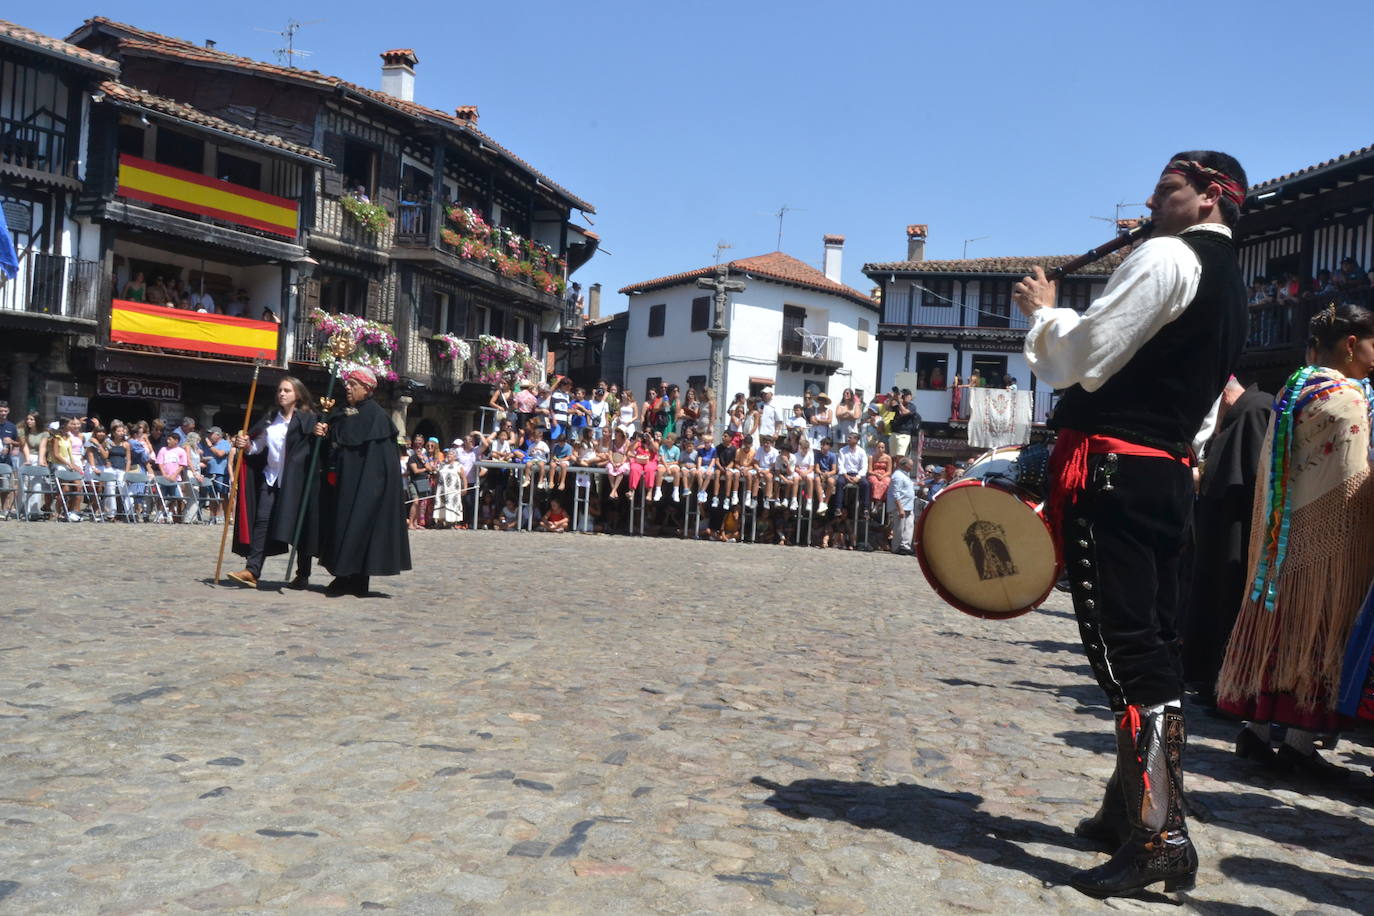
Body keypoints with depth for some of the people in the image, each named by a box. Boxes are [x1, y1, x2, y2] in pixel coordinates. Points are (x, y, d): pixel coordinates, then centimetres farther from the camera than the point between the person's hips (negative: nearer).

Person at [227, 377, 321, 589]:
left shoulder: (307, 418, -3)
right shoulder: (270, 417, 13)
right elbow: (259, 446, 18)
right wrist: (246, 445, -1)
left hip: (296, 480, -5)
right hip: (271, 477, 5)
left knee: (298, 525, 0)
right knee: (262, 520, -5)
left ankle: (303, 575, 8)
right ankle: (252, 570, -8)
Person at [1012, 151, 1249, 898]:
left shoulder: (1166, 257, -8)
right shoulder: (1228, 284, 23)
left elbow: (1082, 359, -13)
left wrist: (1042, 310, 5)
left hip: (1114, 472, -10)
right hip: (1168, 474, 10)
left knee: (1127, 650, -11)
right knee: (1150, 647, 13)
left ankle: (1160, 838, -9)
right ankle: (1132, 806, 24)